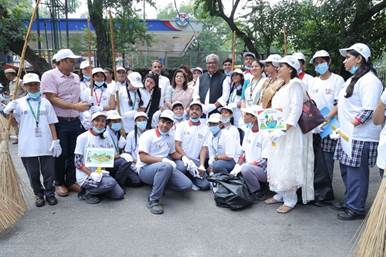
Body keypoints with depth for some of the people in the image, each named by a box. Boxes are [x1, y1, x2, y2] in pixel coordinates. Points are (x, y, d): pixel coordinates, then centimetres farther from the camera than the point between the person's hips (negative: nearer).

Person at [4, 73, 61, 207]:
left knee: (49, 171, 7)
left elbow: (51, 123, 5)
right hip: (27, 146, 0)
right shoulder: (19, 103, 4)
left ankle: (50, 193, 24)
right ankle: (38, 195, 27)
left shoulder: (45, 102, 6)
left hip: (46, 145, 0)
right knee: (33, 173, 10)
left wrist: (55, 141, 0)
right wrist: (8, 110, -26)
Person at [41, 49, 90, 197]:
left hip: (75, 121, 6)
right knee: (60, 155, 5)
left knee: (74, 153, 10)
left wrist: (82, 106, 5)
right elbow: (52, 99, -17)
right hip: (59, 122, -5)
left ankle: (71, 181, 25)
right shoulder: (49, 76, -8)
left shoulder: (75, 77, 12)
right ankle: (59, 183, 22)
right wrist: (75, 106, -21)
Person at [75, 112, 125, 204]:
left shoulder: (106, 139, 7)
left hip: (99, 174, 6)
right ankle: (86, 193, -5)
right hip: (85, 176, -6)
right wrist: (91, 174, -21)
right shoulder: (83, 137, -8)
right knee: (111, 182, -29)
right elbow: (77, 162, -10)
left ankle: (95, 189, 13)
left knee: (119, 194, -5)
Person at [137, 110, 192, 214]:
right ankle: (153, 201, -26)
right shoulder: (148, 135, -8)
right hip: (145, 169, -6)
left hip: (164, 168, 6)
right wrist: (163, 160, -25)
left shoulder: (170, 138, 13)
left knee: (187, 185, -13)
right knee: (166, 166, -39)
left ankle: (160, 183, 9)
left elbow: (173, 154, 26)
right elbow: (143, 158, -17)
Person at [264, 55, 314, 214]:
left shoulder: (295, 84, -9)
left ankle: (290, 200, 5)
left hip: (290, 133, -9)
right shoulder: (282, 87, 19)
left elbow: (296, 109, -18)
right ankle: (280, 195, 24)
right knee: (278, 165, 13)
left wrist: (286, 127, -25)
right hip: (278, 132, 9)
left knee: (288, 166, -5)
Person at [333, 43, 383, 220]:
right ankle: (349, 201, 32)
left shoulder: (369, 80, -13)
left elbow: (369, 111, -21)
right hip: (348, 135, 10)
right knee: (346, 170, 17)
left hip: (360, 137, -10)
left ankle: (356, 208, 12)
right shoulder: (353, 79, 18)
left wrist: (351, 124, -18)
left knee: (356, 173, -1)